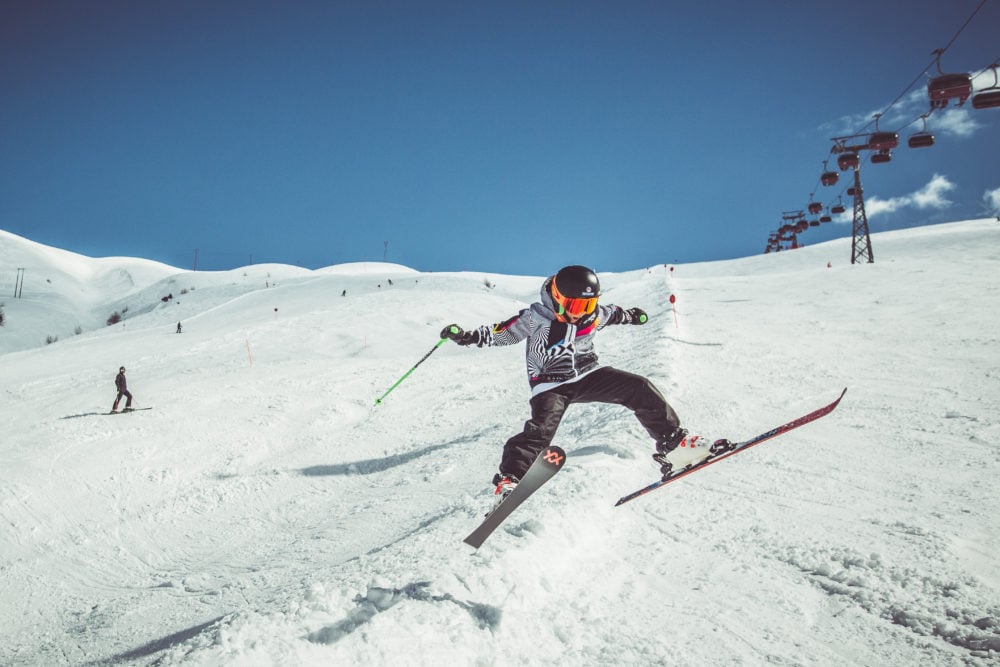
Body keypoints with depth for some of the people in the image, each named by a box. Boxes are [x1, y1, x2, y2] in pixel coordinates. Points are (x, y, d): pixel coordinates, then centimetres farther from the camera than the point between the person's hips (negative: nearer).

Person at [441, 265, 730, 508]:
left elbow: (612, 312, 21)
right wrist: (467, 336, -24)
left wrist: (630, 315, 41)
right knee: (541, 428, -29)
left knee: (640, 389, -7)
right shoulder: (536, 317, -16)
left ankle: (673, 445, 2)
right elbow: (502, 332, -12)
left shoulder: (594, 313, -2)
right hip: (551, 384, -5)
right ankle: (508, 480, -22)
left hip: (588, 374, 5)